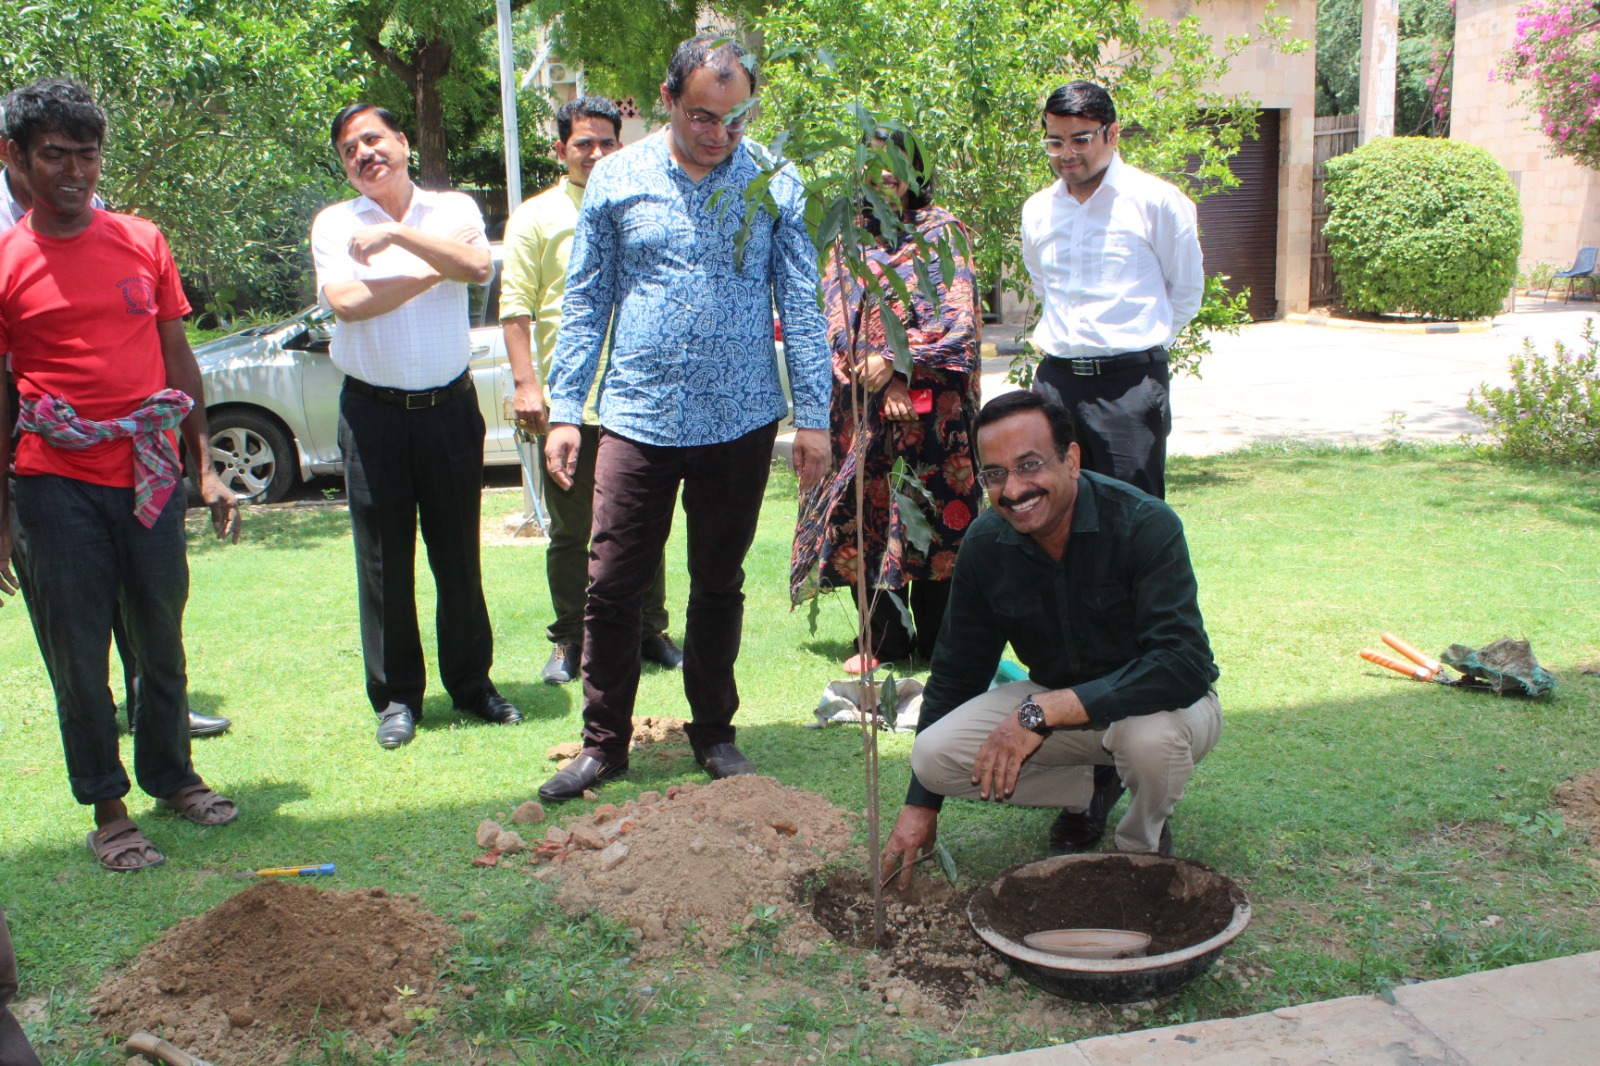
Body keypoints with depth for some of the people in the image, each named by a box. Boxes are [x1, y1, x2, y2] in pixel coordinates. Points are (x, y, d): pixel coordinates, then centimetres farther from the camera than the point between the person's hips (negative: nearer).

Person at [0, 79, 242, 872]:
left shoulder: (143, 242, 7)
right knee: (78, 656, 4)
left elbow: (178, 358, 12)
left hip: (149, 478, 3)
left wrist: (206, 468, 9)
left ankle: (171, 775, 31)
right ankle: (107, 810, 17)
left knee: (162, 642, 13)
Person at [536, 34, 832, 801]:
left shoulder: (773, 186, 2)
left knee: (719, 587, 12)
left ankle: (714, 733, 26)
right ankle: (604, 741, 15)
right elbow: (586, 301, 6)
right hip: (637, 419, 0)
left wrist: (814, 415, -1)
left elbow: (801, 306, 4)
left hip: (740, 422, 0)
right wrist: (564, 409, 0)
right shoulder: (616, 179, 2)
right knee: (612, 585, 0)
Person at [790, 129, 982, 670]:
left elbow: (958, 315, -4)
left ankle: (937, 640, 8)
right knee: (867, 512, 1)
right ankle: (884, 639, 11)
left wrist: (897, 360, -12)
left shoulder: (941, 231, 6)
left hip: (930, 404, -2)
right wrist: (885, 386, -9)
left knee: (930, 513, -2)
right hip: (863, 399, 3)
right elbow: (840, 319, 4)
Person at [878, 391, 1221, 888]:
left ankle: (1144, 840, -2)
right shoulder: (985, 543, -11)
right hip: (1055, 704, 4)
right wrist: (921, 804, 2)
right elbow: (956, 672, 0)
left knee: (1150, 734, -39)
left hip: (1157, 699, -4)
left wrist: (1042, 711, -40)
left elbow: (1184, 665, -35)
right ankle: (1085, 794, 10)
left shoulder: (1145, 525, -26)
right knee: (933, 753, -17)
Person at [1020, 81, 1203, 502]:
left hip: (1130, 382, -4)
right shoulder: (1037, 210, 11)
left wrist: (1142, 341, 8)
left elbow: (1186, 291, 6)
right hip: (1055, 379, 5)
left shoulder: (1157, 201, -3)